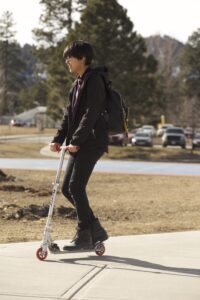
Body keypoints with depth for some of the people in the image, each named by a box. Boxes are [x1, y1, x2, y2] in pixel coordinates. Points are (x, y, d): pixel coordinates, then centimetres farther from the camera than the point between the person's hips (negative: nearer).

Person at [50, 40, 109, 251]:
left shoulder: (94, 80, -10)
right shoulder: (77, 84, 19)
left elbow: (91, 113, -19)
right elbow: (70, 114, 18)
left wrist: (76, 140, -24)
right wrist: (58, 139, 6)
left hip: (92, 142, -10)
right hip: (79, 144, 10)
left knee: (76, 187, -13)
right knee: (67, 188, 7)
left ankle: (84, 236, -5)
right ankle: (96, 230, 14)